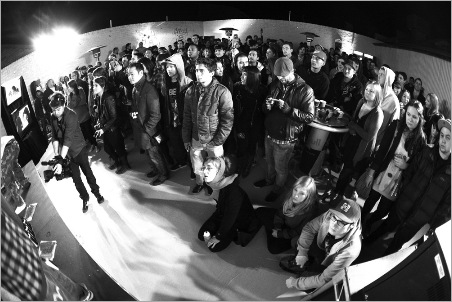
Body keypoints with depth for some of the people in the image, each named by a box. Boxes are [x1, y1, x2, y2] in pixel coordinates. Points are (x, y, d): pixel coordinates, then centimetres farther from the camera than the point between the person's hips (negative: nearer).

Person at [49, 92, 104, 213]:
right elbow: (55, 137, -1)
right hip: (65, 152, 5)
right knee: (76, 178, 9)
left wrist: (60, 161, -39)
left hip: (79, 149, -5)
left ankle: (96, 192, 32)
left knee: (87, 172, 8)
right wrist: (56, 155, -12)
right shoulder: (53, 117, -6)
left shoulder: (71, 116, -26)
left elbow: (68, 139, -33)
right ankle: (85, 198, 28)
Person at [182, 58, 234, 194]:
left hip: (214, 141, -4)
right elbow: (187, 117, 8)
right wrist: (186, 139, 8)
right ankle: (200, 182, 47)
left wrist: (217, 141, -16)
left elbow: (228, 120, -14)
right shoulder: (191, 91, 0)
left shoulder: (222, 92, -15)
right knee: (197, 167, 18)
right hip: (196, 139, 4)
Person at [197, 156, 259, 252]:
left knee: (214, 247, -16)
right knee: (201, 235, 4)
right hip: (223, 217, 7)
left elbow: (229, 219, -26)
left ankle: (234, 235, 4)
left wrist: (219, 237, -16)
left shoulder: (234, 192, -34)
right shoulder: (222, 185, -11)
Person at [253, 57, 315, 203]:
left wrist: (288, 108, -30)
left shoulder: (305, 90, -17)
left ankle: (277, 189, 41)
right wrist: (267, 106, -14)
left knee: (280, 168, 15)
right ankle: (269, 179, 54)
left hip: (285, 138, -5)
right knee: (269, 162, 27)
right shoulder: (275, 85, 2)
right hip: (269, 133, 5)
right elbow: (264, 108, 11)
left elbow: (309, 117, -21)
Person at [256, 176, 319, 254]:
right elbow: (281, 210, -3)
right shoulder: (290, 197, -23)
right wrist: (277, 227, -11)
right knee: (260, 212, 1)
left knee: (274, 248, -17)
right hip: (284, 222, 5)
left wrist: (279, 234, -18)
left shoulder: (310, 210, -37)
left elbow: (299, 232, -25)